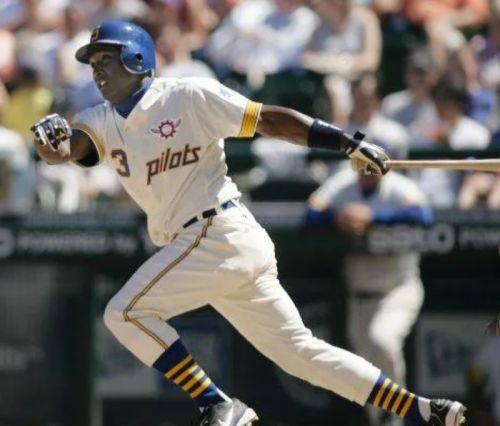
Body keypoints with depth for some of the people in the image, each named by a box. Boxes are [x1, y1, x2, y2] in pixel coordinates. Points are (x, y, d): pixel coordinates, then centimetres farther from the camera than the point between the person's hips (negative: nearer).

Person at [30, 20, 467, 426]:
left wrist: (349, 143, -12)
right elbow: (67, 148, -7)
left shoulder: (189, 98, -6)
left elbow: (271, 119, -7)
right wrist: (50, 140, -31)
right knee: (300, 350, 8)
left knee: (125, 312, -13)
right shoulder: (102, 123, 12)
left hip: (222, 234, -7)